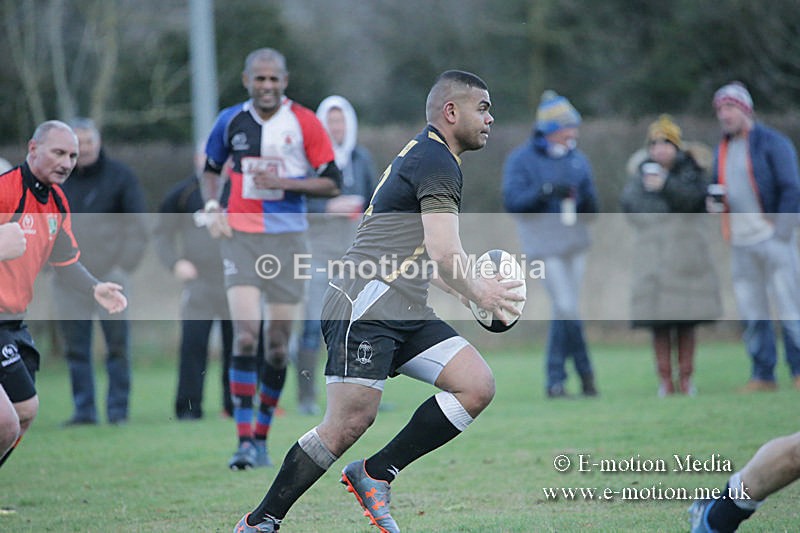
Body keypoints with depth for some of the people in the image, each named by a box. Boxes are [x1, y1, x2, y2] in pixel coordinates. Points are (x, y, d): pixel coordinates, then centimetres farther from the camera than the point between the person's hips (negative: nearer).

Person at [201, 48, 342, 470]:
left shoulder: (304, 122, -2)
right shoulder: (230, 121, 4)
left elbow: (331, 183, -2)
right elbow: (211, 168, 22)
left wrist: (284, 182, -14)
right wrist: (212, 205, 3)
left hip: (288, 237, 0)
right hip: (240, 235, 0)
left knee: (279, 345, 4)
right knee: (246, 335, -15)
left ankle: (262, 436, 19)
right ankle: (244, 440, -15)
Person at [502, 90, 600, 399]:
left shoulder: (578, 160, 11)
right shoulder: (521, 160, -3)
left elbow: (591, 210, 10)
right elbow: (512, 201, -13)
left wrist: (587, 200, -14)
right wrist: (546, 191, -25)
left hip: (575, 244, 5)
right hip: (545, 244, -5)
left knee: (565, 311, 7)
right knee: (566, 309, -13)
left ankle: (556, 381, 15)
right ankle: (585, 370, 1)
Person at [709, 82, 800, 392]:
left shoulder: (772, 143, -4)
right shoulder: (722, 151, 16)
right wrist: (714, 204, 0)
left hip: (772, 238, -6)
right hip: (740, 243, 6)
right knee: (750, 311, 5)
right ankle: (763, 375, 10)